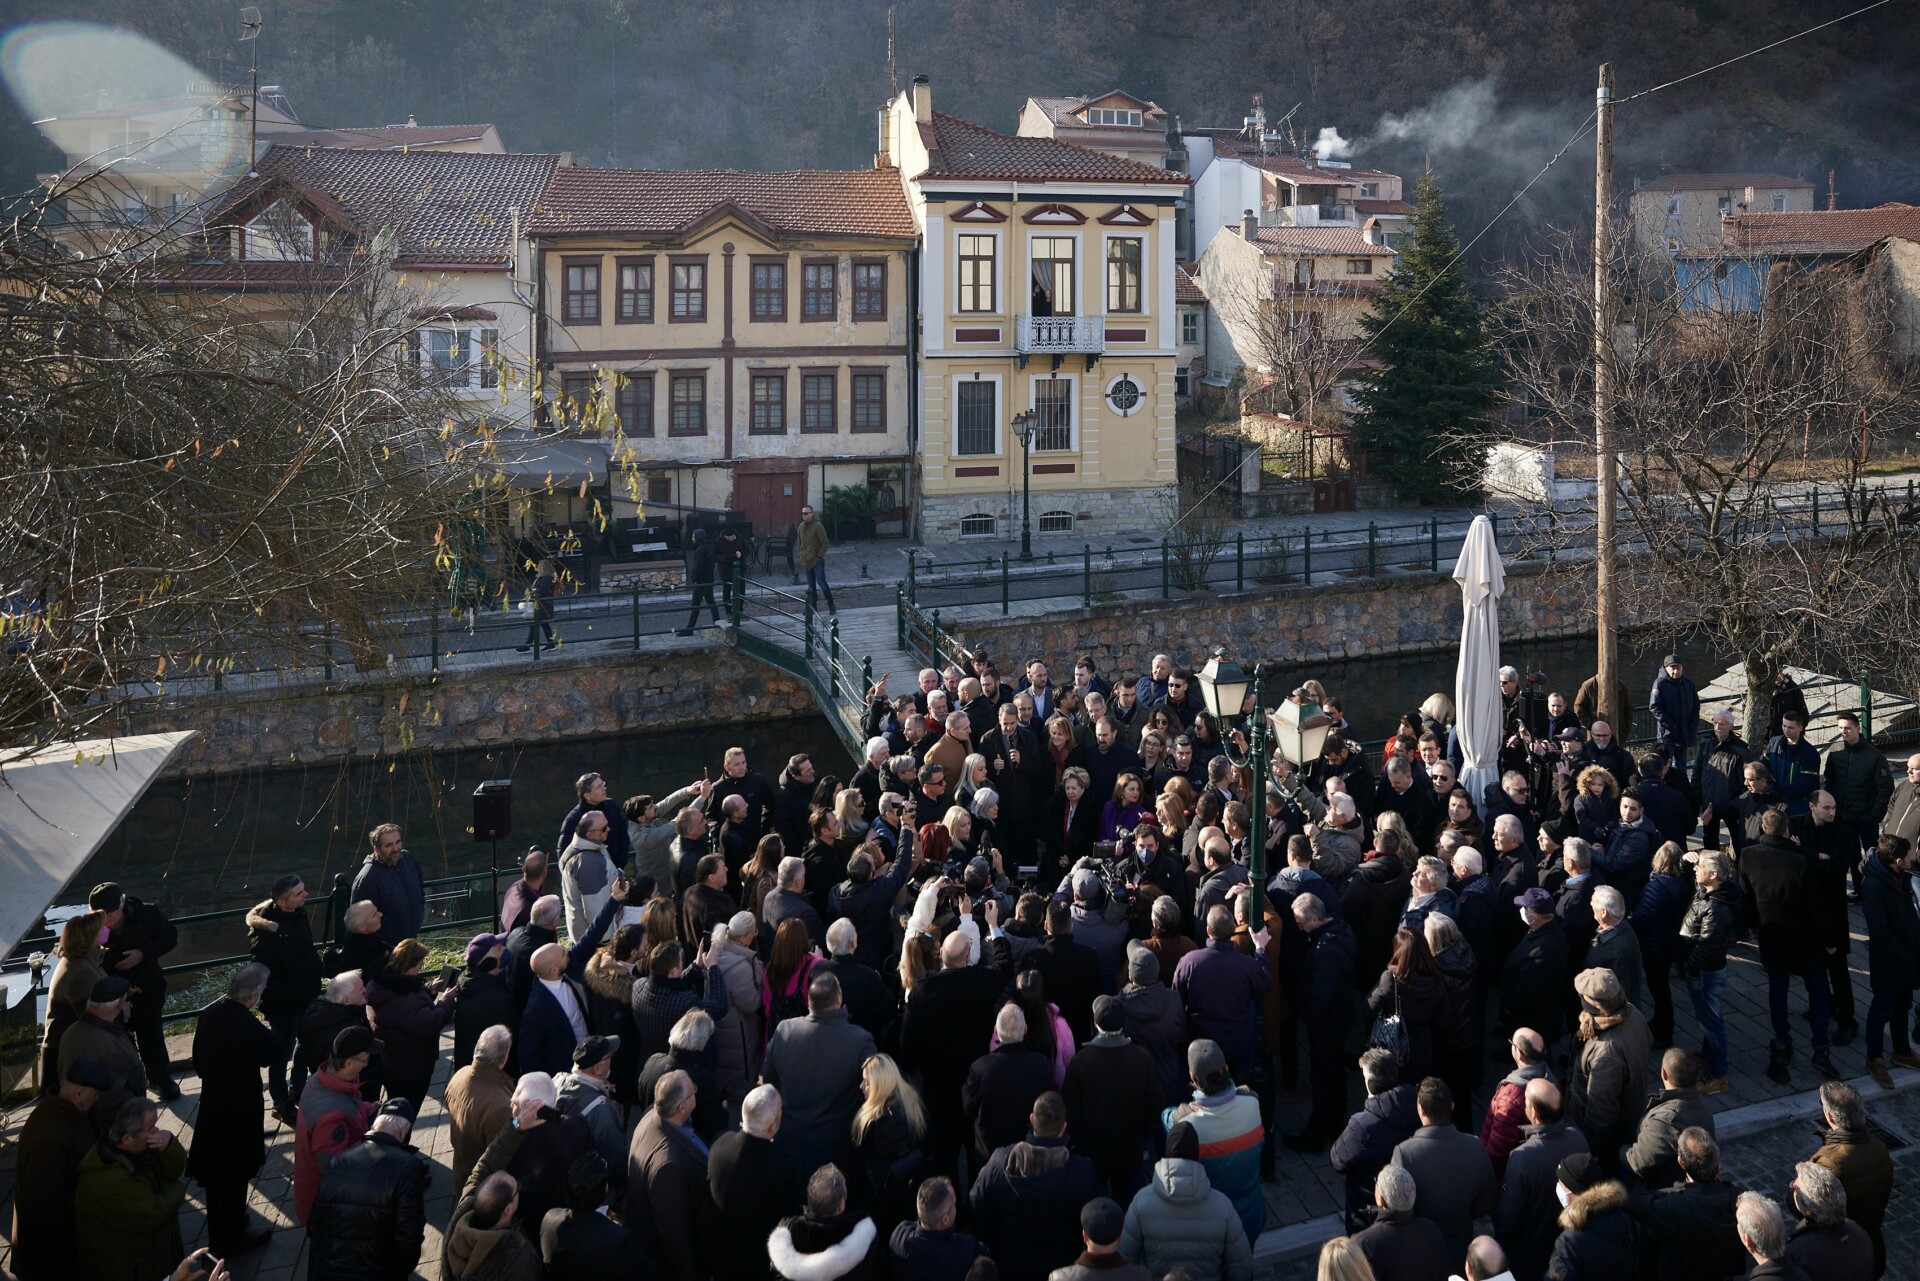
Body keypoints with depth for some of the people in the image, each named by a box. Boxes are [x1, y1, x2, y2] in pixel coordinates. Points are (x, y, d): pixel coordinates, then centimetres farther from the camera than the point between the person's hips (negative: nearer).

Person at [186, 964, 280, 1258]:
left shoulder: (209, 1014, -6)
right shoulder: (248, 1025, -30)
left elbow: (198, 1059, 6)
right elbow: (272, 1055, -12)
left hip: (212, 1102, 7)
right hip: (240, 1108, -7)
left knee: (216, 1171, 23)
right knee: (235, 1174, 10)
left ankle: (218, 1231, 41)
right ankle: (231, 1239, 25)